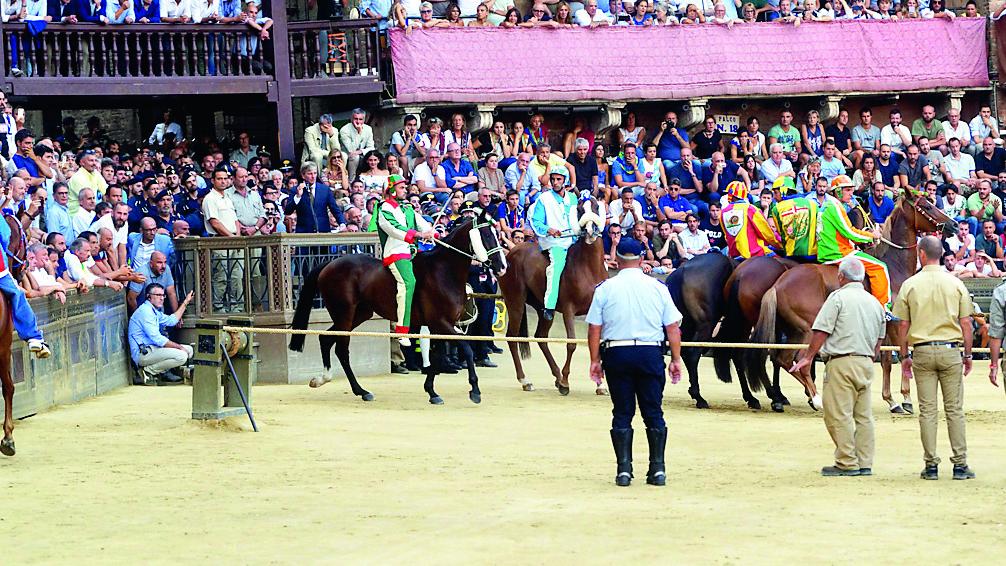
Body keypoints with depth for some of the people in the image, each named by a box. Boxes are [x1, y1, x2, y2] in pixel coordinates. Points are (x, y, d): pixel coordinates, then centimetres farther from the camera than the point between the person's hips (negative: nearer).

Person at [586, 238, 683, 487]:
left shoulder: (605, 288, -1)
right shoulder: (657, 287, 1)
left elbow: (594, 328, -1)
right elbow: (673, 327, 1)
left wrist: (595, 360, 6)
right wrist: (675, 359, 7)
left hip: (617, 354, 0)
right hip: (651, 353, 0)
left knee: (622, 413, 6)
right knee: (653, 412, 7)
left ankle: (624, 469, 2)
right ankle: (658, 468, 7)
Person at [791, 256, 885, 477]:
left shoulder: (838, 297, -7)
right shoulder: (874, 303, 15)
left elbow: (821, 332, -10)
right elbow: (879, 339, 19)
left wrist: (808, 357, -3)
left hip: (841, 362, -7)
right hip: (866, 363, 7)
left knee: (839, 414, -5)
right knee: (863, 415, 9)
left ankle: (847, 463, -7)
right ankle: (864, 463, 10)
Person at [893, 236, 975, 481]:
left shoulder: (910, 285, -1)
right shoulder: (956, 284, 1)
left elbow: (903, 325, 0)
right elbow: (966, 323, 1)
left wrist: (905, 356, 10)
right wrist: (968, 354, 11)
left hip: (922, 351, 0)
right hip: (950, 350, 0)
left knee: (927, 411, 3)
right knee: (955, 410, 4)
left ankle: (931, 465, 2)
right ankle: (960, 464, 2)